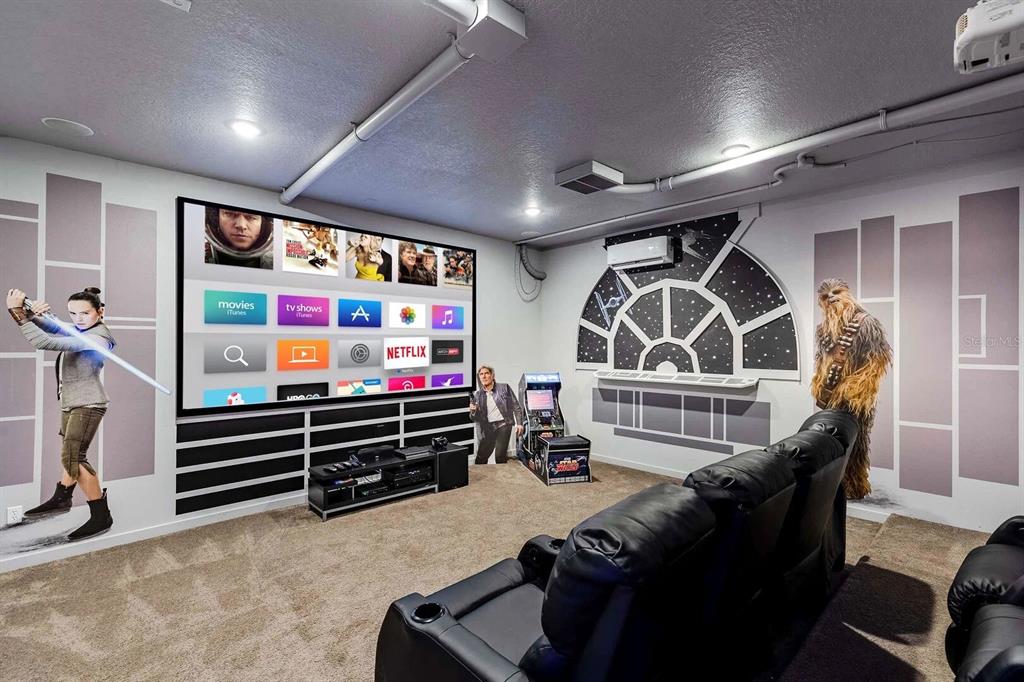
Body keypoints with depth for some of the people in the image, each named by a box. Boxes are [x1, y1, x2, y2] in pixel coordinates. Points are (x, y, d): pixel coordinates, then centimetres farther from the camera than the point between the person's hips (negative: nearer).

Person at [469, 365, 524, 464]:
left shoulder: (504, 388, 2)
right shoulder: (477, 395, 9)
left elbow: (516, 407, 3)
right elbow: (475, 418, 11)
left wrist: (519, 423, -7)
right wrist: (473, 411, -11)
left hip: (503, 425, -3)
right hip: (488, 428, 4)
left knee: (500, 456, -11)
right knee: (480, 458, 6)